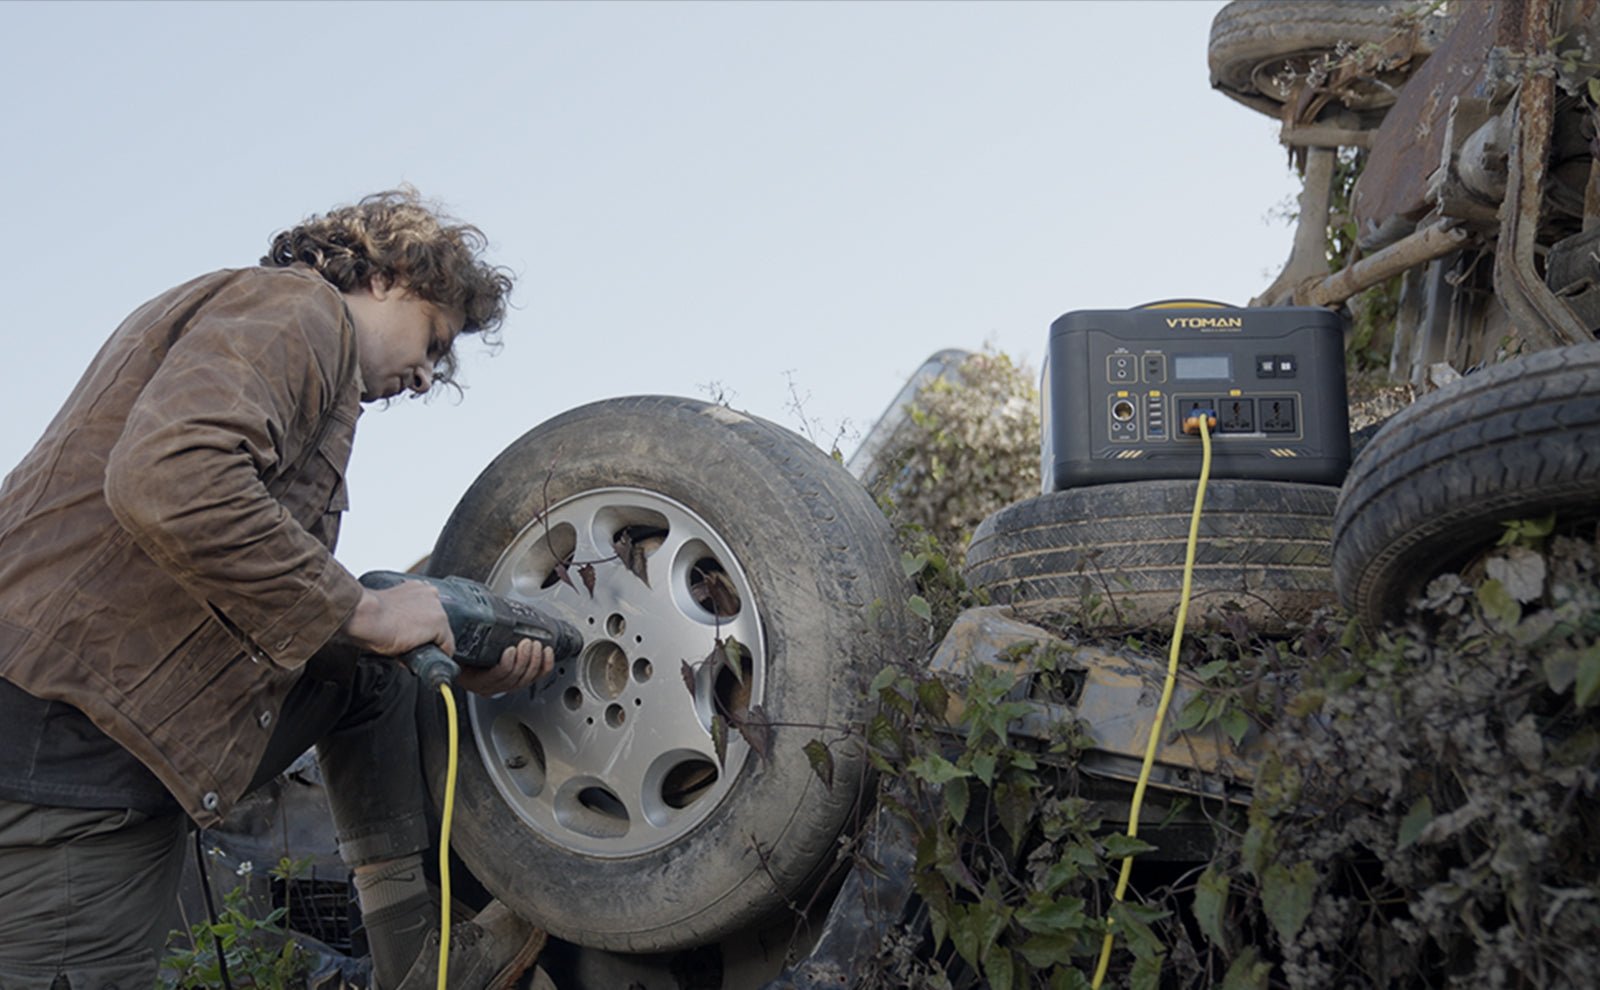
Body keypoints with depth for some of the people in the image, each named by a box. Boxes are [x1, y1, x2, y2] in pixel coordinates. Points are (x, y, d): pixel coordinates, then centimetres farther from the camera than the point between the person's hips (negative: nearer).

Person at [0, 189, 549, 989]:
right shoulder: (293, 309, -7)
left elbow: (287, 611, 19)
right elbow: (167, 480, -28)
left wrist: (462, 665, 11)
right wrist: (363, 608, -17)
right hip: (72, 751, -10)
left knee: (369, 674, 17)